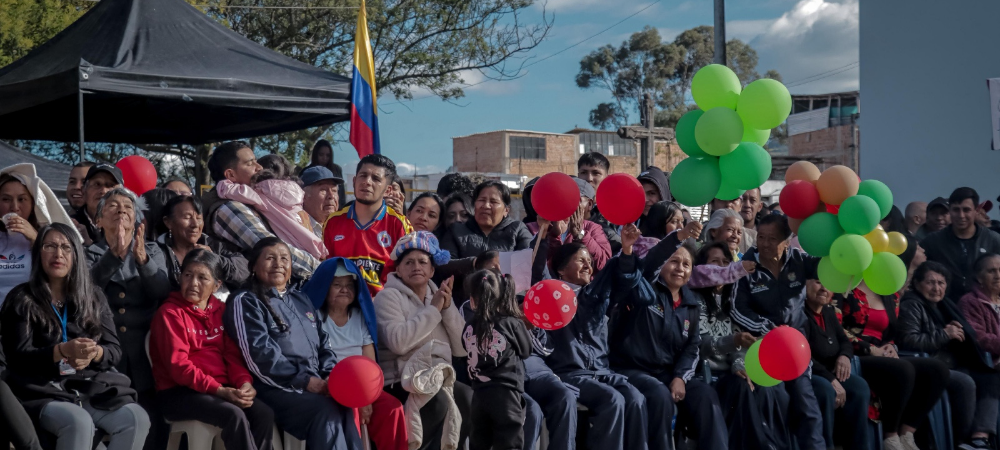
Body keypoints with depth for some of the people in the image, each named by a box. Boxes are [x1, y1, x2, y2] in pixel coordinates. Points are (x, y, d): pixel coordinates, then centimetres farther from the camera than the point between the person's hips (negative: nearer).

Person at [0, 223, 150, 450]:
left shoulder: (93, 295, 15)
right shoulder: (22, 299, 4)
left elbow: (114, 349, 10)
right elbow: (18, 357, -6)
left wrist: (94, 353, -16)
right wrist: (63, 350, -24)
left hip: (94, 387, 4)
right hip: (44, 392, -3)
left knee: (137, 420, -26)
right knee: (79, 424, -37)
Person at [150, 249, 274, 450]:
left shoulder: (221, 310, 14)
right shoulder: (170, 313, -4)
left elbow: (232, 353, 10)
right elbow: (178, 366, -13)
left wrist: (244, 382, -11)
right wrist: (218, 390, -22)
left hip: (221, 388, 6)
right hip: (179, 392, -5)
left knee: (264, 414, -21)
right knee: (235, 415, -31)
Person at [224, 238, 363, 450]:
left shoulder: (301, 300, 26)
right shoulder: (246, 303, 3)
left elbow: (323, 343, 23)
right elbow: (260, 356, -10)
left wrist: (332, 375, 2)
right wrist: (304, 380, -16)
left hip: (316, 383, 6)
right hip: (277, 387, -6)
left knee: (345, 409, -26)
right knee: (326, 411, -31)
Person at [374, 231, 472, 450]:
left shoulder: (438, 296, 16)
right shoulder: (389, 296, -2)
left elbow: (462, 349, 7)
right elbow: (398, 342, -21)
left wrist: (448, 308, -5)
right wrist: (433, 309, -13)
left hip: (440, 379, 6)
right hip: (401, 384, -6)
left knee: (472, 400, -21)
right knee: (440, 401, -32)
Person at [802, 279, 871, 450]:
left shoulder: (829, 311, 11)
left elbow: (844, 341, 18)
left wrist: (845, 356, -8)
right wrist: (830, 379, -28)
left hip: (828, 373, 8)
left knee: (859, 386, -16)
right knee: (826, 390, -35)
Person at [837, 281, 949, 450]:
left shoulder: (891, 294, 19)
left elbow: (893, 332, 23)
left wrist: (890, 348, -1)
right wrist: (871, 350, -15)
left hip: (882, 358, 8)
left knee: (937, 369, -14)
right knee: (904, 370, -34)